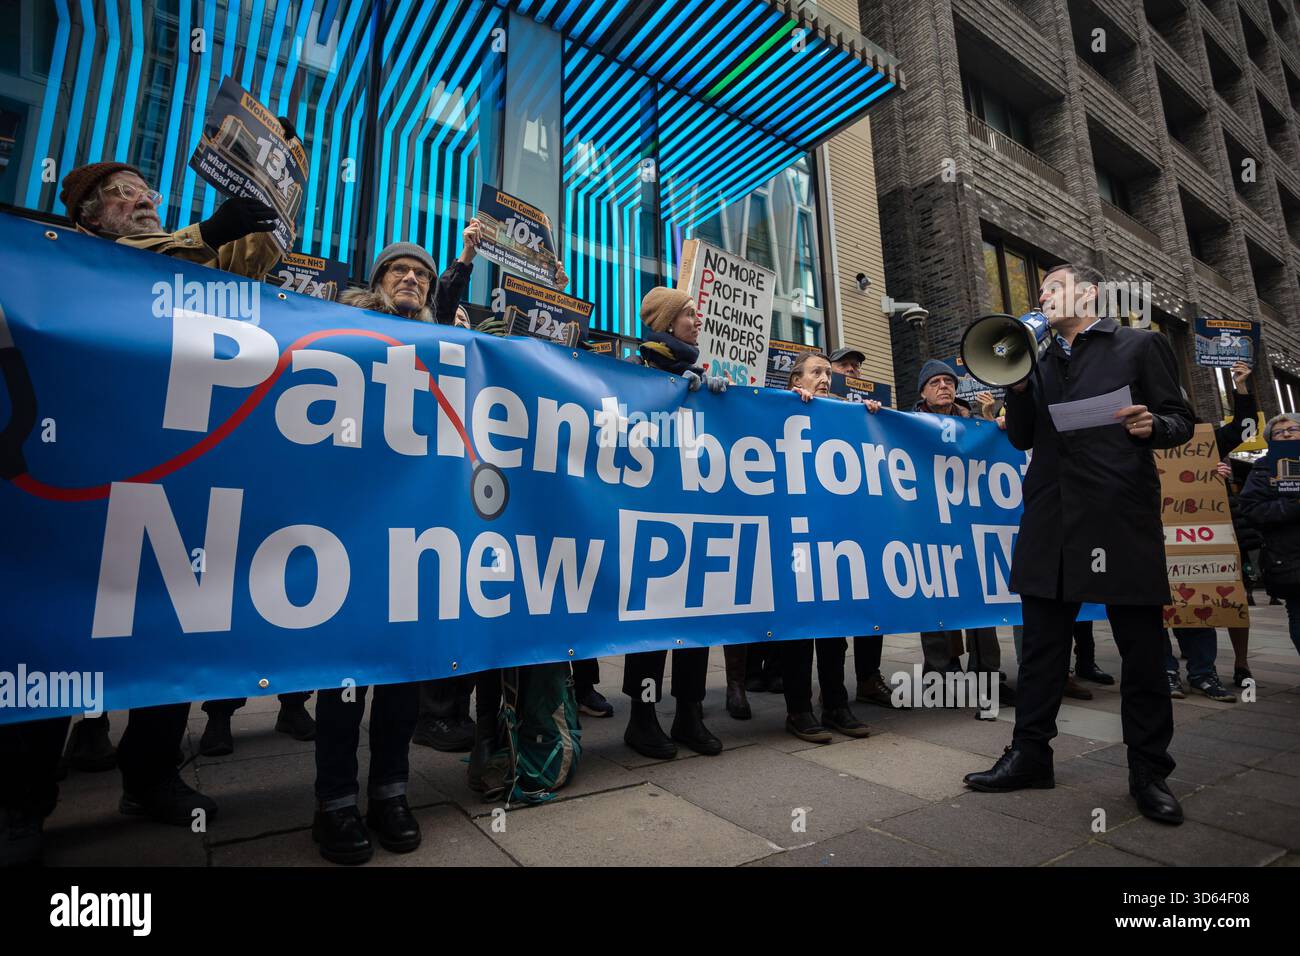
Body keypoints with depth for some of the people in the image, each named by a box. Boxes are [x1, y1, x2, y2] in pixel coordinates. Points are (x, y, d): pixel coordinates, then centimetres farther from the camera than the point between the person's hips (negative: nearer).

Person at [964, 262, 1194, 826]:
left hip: (1121, 516, -4)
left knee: (1141, 648, 4)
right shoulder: (1039, 361, 18)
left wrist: (1154, 425, -18)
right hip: (1051, 520, 4)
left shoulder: (1141, 345, 7)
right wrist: (1018, 387, 0)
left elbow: (1181, 421, 3)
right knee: (1042, 643, 9)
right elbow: (1023, 438, 14)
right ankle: (1030, 754, 20)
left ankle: (1148, 772, 20)